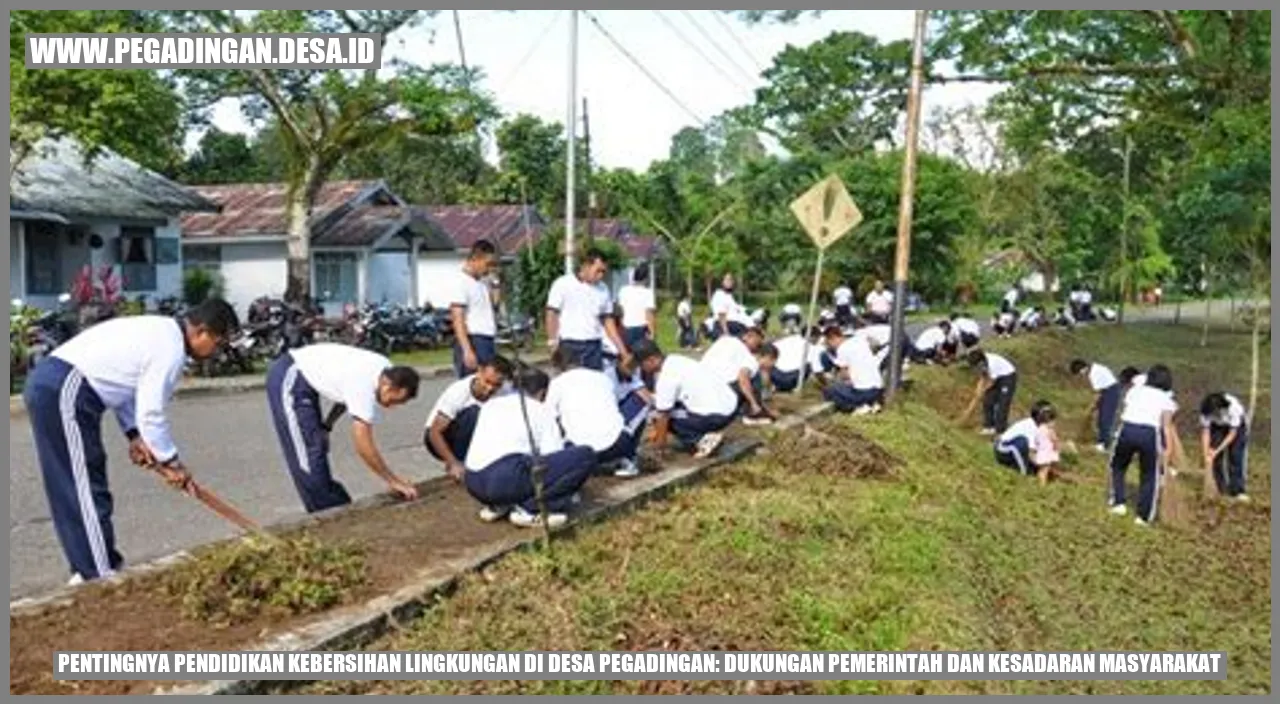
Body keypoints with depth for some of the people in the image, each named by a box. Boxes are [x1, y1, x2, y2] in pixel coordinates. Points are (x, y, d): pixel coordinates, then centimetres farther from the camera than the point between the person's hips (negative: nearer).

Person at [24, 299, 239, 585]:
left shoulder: (159, 330, 16)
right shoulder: (171, 349, -14)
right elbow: (152, 413, -14)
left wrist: (135, 435, 15)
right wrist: (172, 462, -2)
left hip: (49, 382, 10)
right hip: (63, 393, -10)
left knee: (74, 488, 15)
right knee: (87, 489, -4)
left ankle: (90, 568, 24)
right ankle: (100, 576, 2)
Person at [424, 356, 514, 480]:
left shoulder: (504, 392, -20)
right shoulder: (458, 392, -30)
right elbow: (435, 433, -27)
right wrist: (454, 464, -36)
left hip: (469, 442, 5)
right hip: (437, 438, -5)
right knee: (473, 413, -32)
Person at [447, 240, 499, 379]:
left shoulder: (483, 281, 16)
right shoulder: (460, 282, -10)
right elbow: (458, 319, -17)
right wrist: (467, 350, -23)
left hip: (489, 341, 9)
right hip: (472, 341, -9)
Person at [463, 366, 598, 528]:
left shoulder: (491, 404, 26)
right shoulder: (541, 410, 11)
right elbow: (552, 457, 6)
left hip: (473, 484, 7)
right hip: (508, 480, -7)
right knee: (586, 456, -4)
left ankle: (497, 506, 13)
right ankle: (528, 509, -9)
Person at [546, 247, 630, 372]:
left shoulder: (602, 290, 8)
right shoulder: (562, 285, -4)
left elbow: (608, 322, 12)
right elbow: (552, 316, -3)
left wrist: (623, 351, 7)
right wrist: (553, 344, -8)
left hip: (593, 347, 4)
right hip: (568, 346, -4)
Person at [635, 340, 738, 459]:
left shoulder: (667, 377, -18)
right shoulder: (674, 361, 9)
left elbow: (663, 415, -8)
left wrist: (660, 442, 7)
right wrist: (656, 430, 25)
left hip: (717, 415, -9)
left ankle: (704, 440, -7)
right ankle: (707, 436, 10)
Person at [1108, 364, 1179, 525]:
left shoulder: (1135, 390, 23)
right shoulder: (1166, 399, 17)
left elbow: (1124, 412, 11)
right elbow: (1167, 426, 4)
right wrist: (1167, 449, 1)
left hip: (1127, 429, 1)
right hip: (1149, 433, -1)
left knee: (1118, 466, 26)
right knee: (1149, 476, 15)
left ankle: (1118, 503, 24)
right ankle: (1144, 516, 16)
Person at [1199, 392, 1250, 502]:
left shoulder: (1233, 407, -39)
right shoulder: (1205, 410, -32)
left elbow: (1232, 434, -29)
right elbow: (1205, 433, -25)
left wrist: (1217, 451, -31)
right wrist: (1207, 455, -31)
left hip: (1237, 426, -2)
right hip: (1218, 427, 2)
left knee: (1236, 456, -13)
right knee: (1217, 458, -5)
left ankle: (1237, 491, -11)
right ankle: (1221, 491, 4)